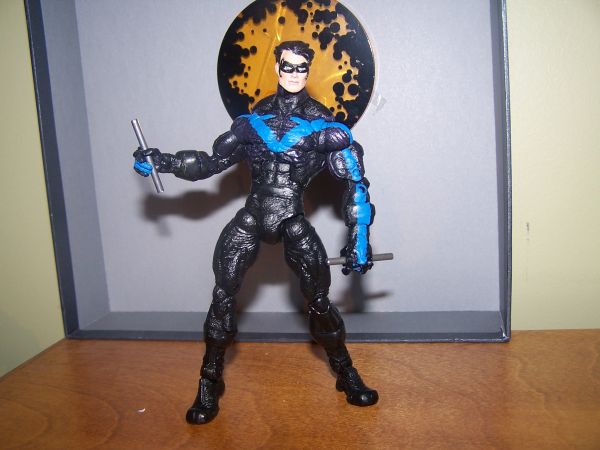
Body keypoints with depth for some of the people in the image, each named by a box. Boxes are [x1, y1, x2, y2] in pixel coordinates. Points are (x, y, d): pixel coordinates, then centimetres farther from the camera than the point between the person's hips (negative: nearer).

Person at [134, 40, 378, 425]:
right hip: (252, 218, 2)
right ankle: (210, 384, 12)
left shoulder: (325, 125, 1)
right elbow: (212, 162, 14)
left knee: (319, 300, -4)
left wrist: (360, 238, -7)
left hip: (294, 223, -2)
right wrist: (163, 162, 5)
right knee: (223, 296, -5)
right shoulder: (254, 119, 9)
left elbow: (356, 181, -1)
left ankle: (347, 376, 20)